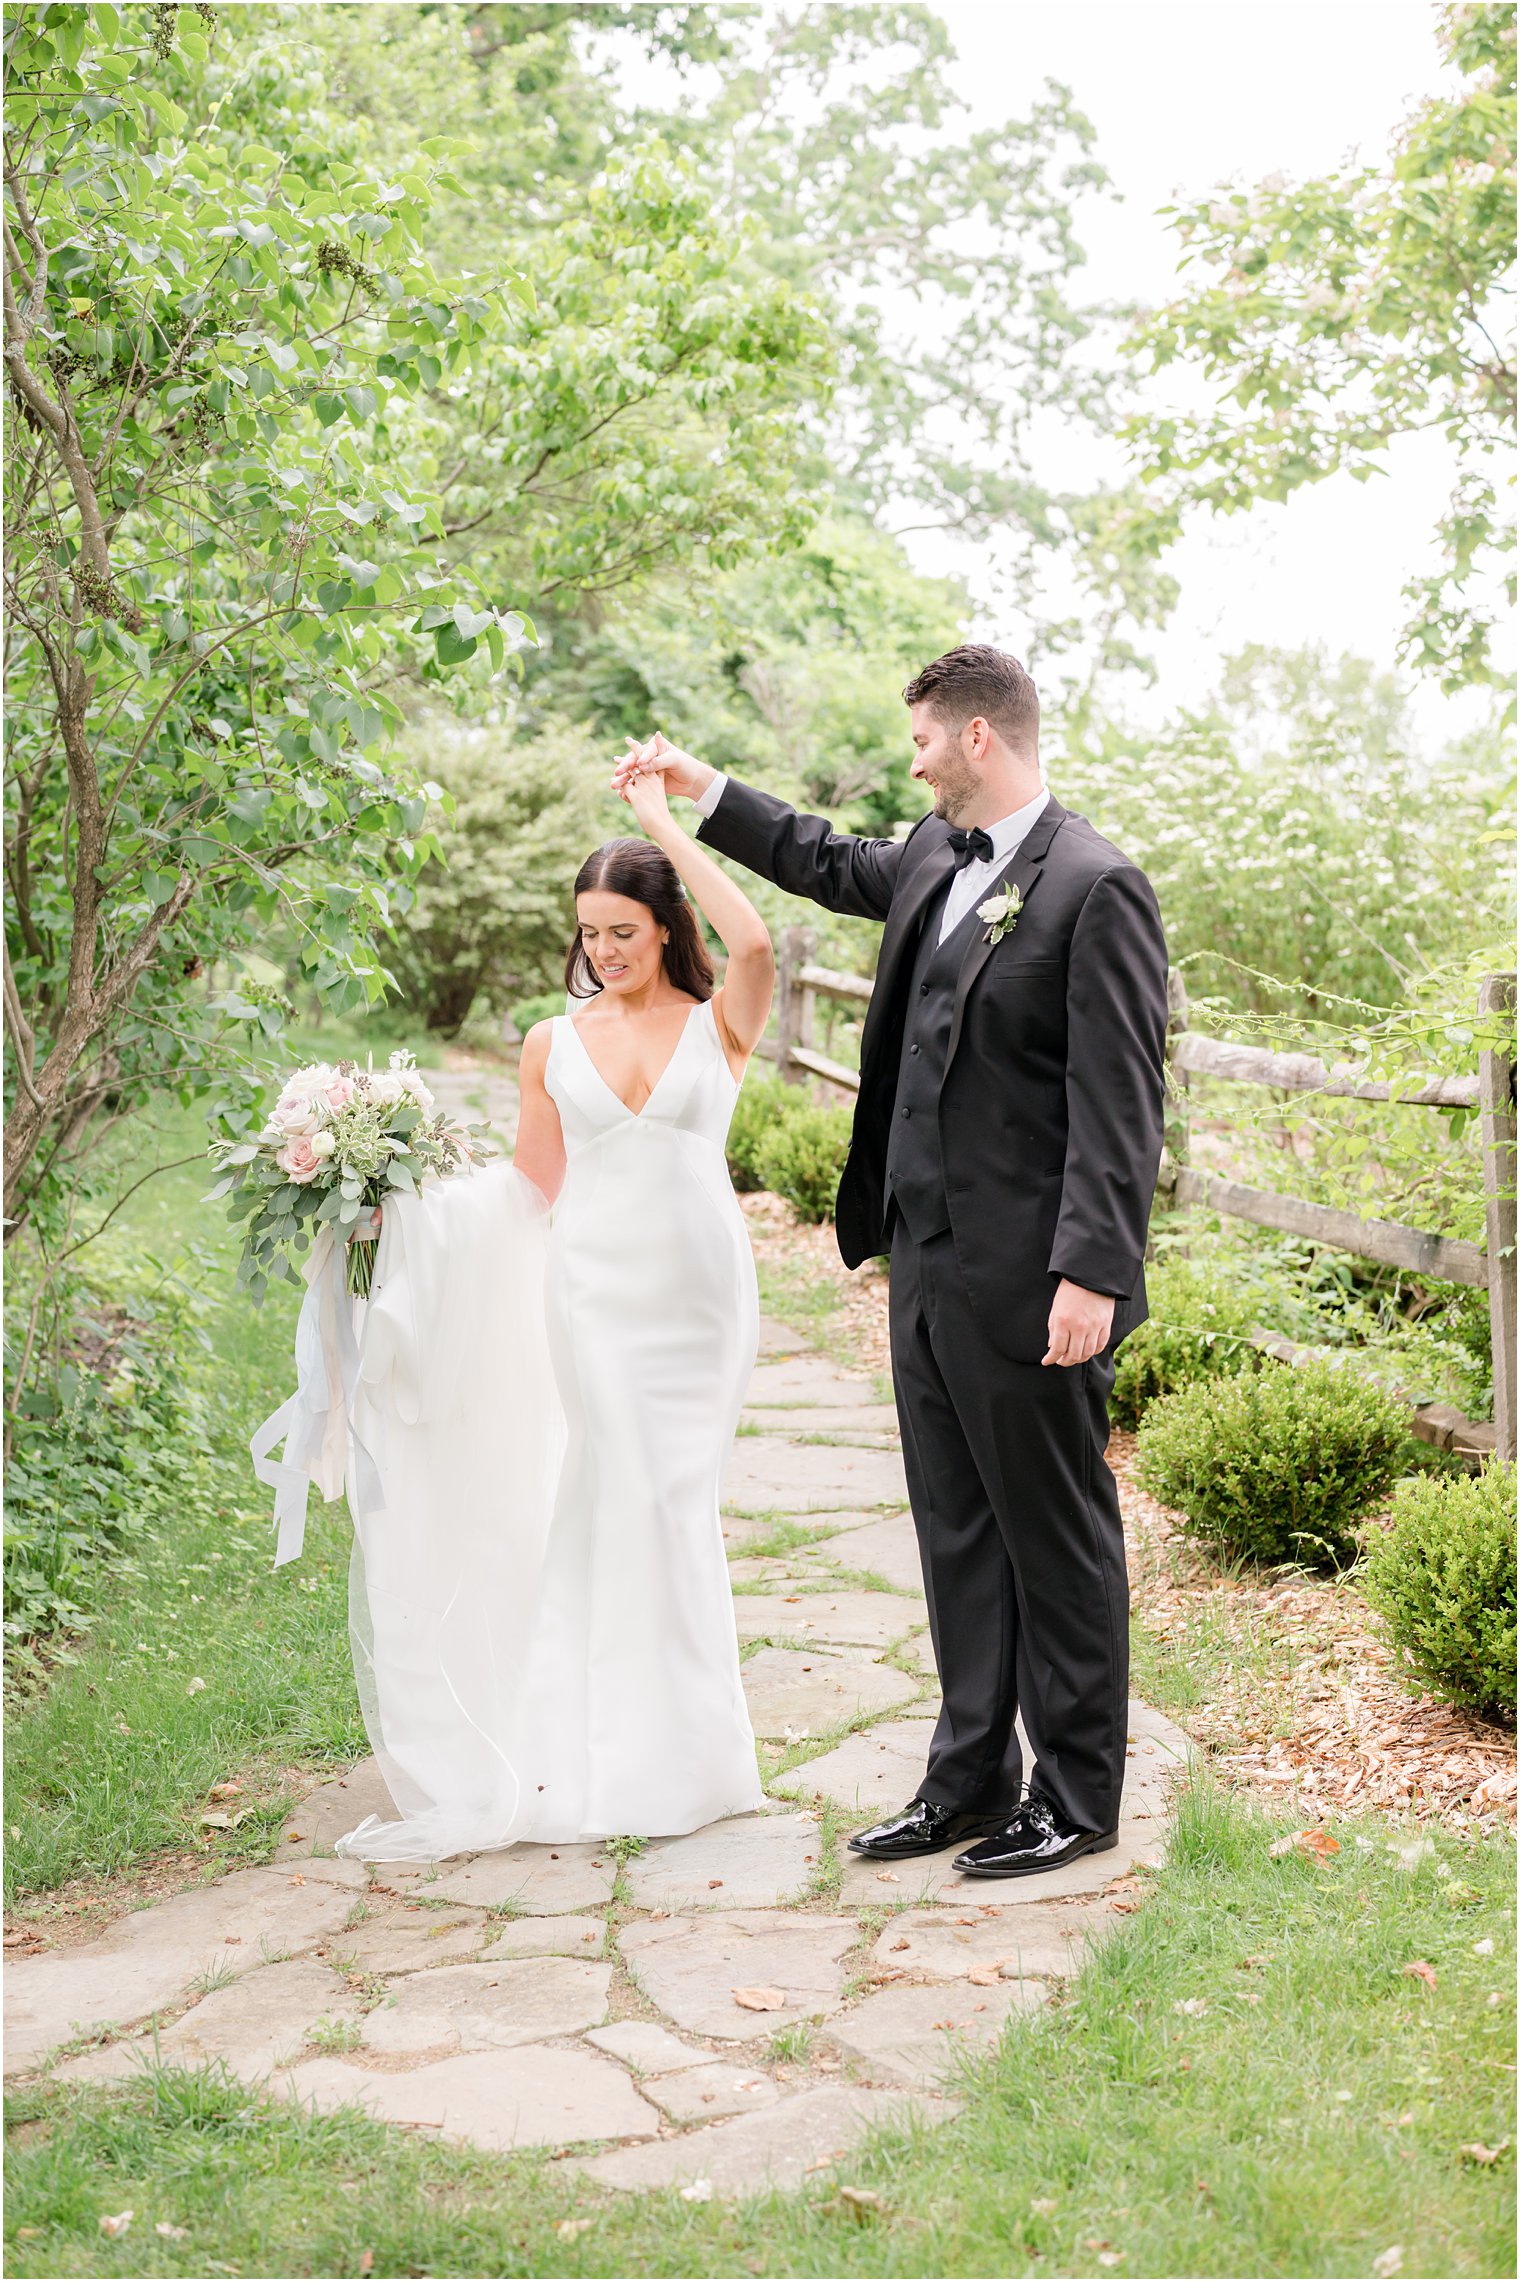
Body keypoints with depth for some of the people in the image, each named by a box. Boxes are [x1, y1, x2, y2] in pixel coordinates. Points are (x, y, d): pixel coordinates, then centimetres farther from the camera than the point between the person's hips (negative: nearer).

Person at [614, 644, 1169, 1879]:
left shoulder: (1097, 886, -14)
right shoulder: (935, 855, 11)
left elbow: (1119, 1101, -18)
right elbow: (833, 864, 33)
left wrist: (1091, 1272, -22)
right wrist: (702, 786, 33)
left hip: (1030, 1282, -8)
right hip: (931, 1268, 9)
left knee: (1058, 1541, 5)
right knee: (958, 1536, 15)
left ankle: (1079, 1797, 19)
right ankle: (971, 1777, 27)